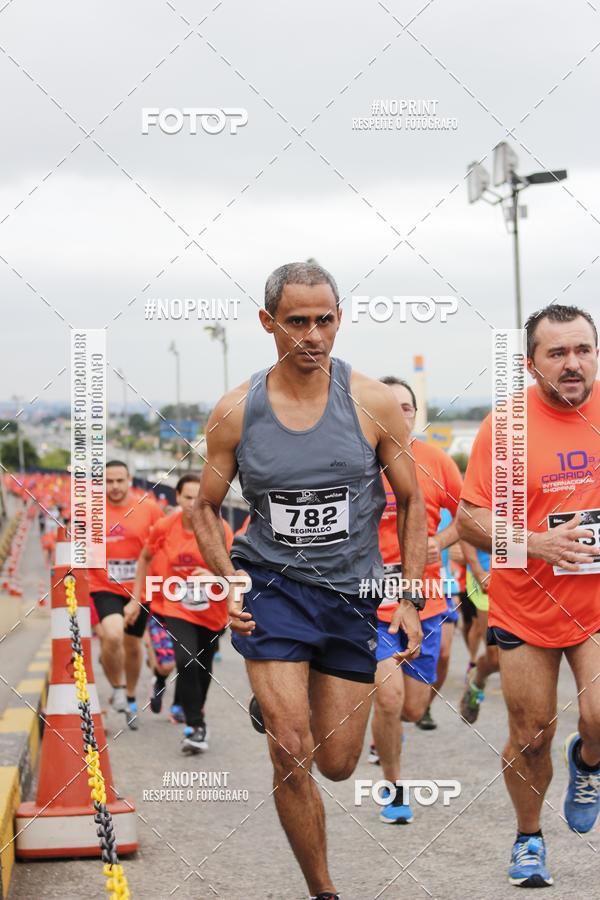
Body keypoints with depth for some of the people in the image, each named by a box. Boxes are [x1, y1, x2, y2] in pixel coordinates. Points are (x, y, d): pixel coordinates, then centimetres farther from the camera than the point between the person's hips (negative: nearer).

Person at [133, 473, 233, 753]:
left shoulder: (220, 529, -14)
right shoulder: (164, 527, -10)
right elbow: (145, 557, 8)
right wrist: (136, 598, 8)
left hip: (211, 611, 1)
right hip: (176, 608, -1)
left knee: (203, 668, 15)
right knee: (186, 662, -21)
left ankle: (196, 715, 43)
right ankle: (195, 728, -12)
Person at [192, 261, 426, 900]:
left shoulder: (373, 403, -6)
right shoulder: (235, 412, -6)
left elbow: (411, 502, 3)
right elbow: (205, 508, 6)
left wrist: (409, 599, -3)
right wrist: (228, 579, -10)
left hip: (353, 593, 1)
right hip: (270, 586, -1)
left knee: (337, 765, 11)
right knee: (291, 754, -14)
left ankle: (275, 695, 46)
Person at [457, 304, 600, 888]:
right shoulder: (506, 425, -10)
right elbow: (469, 520, -8)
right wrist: (537, 543, -22)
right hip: (525, 607, -1)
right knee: (531, 736, 8)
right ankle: (528, 838, 34)